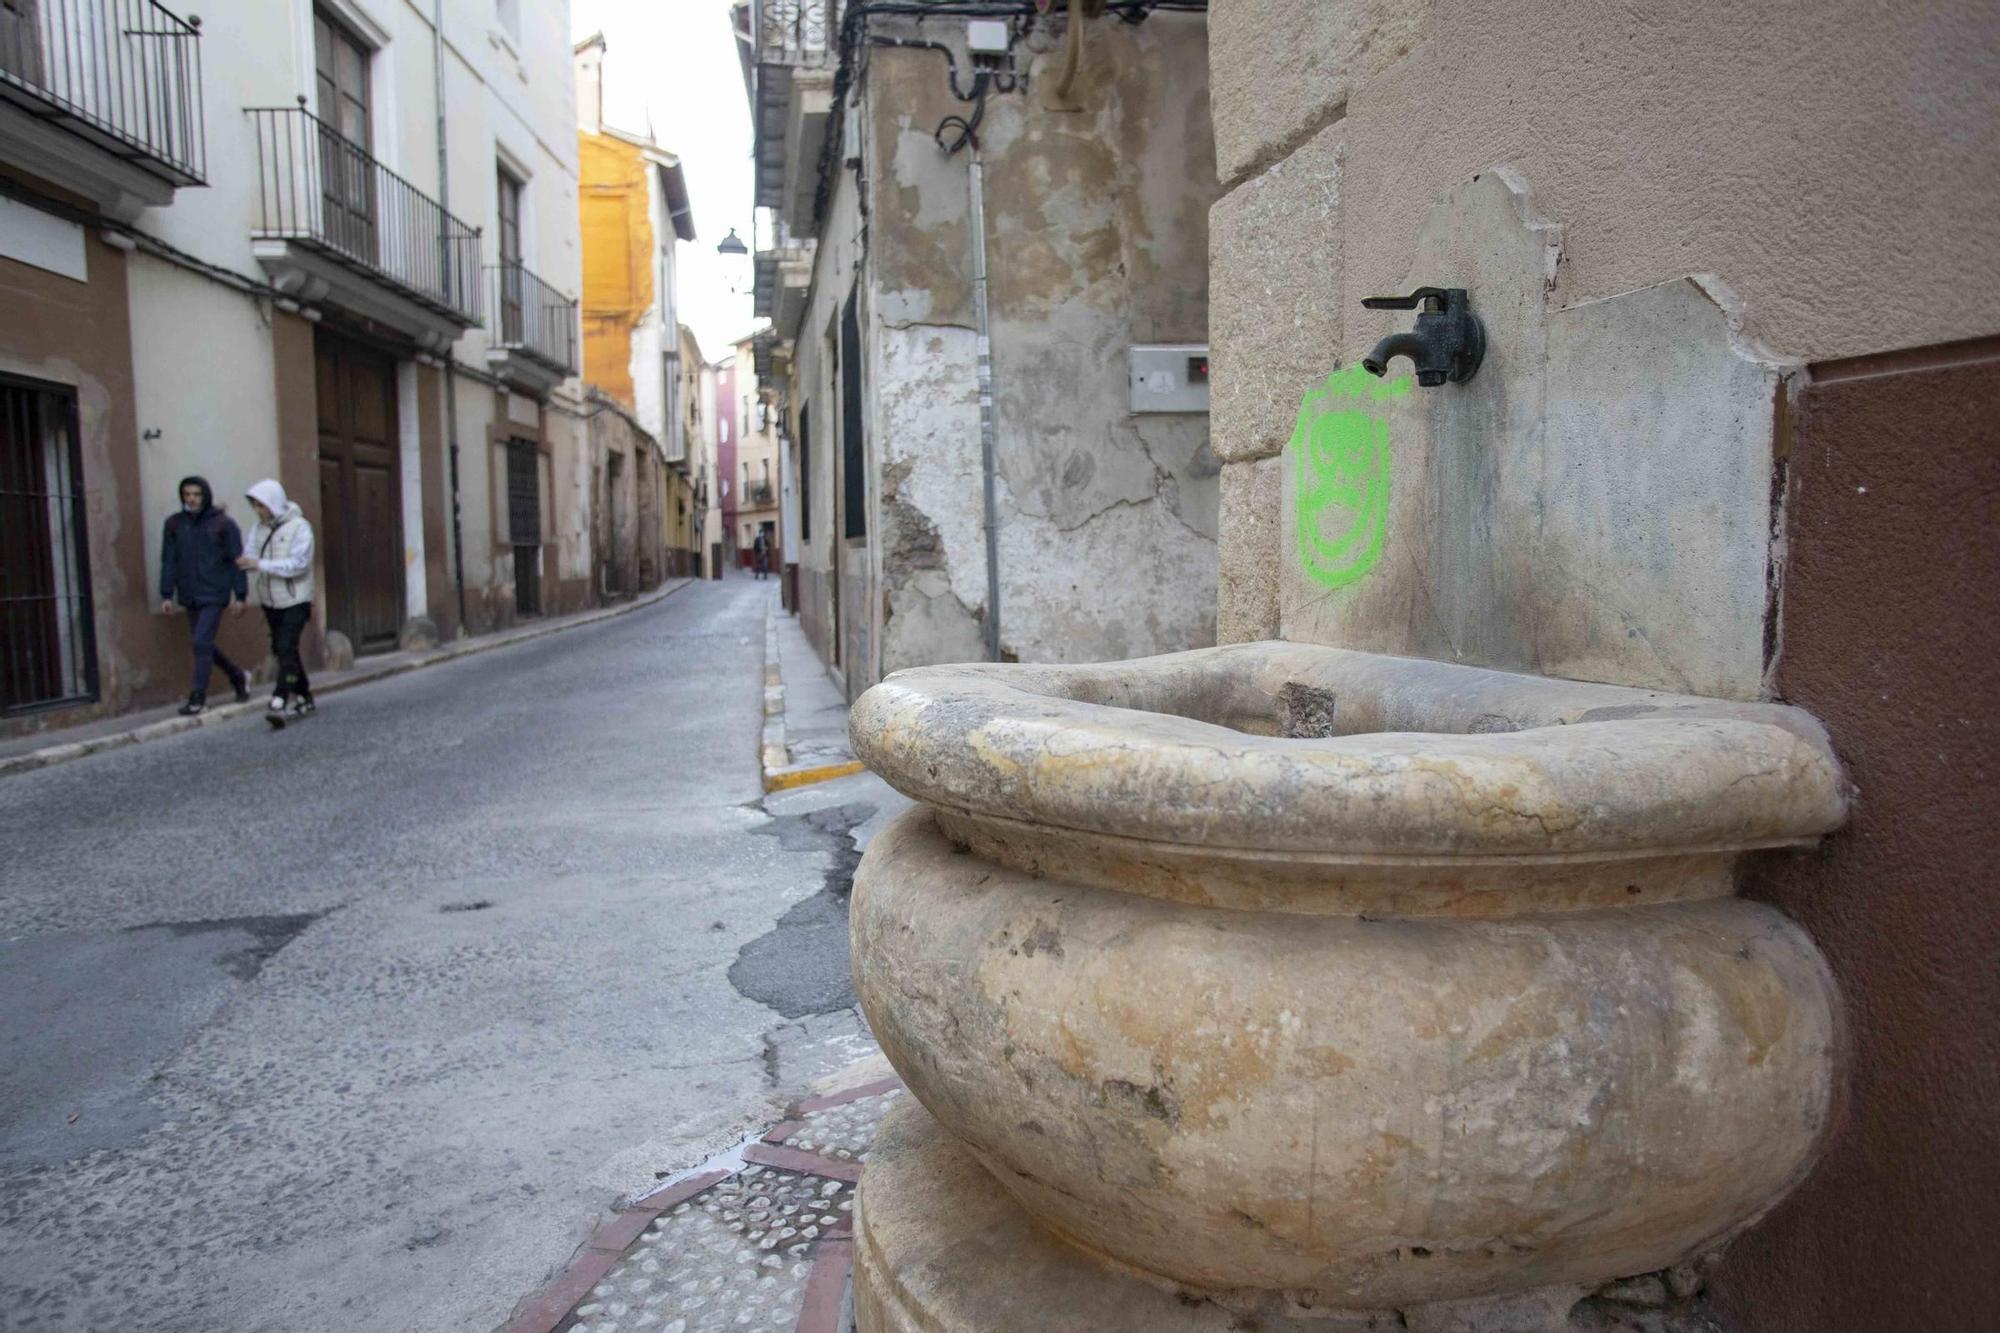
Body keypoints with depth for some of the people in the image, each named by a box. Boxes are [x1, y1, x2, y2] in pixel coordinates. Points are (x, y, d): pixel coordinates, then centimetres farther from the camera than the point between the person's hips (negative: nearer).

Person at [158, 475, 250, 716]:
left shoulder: (223, 523, -5)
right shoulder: (175, 524, 6)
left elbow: (236, 560, -5)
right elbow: (168, 561, 8)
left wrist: (240, 595, -8)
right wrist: (166, 595, 3)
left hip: (214, 595, -5)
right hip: (189, 597, 5)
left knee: (202, 643, -10)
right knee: (204, 645, 10)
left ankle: (198, 698, -2)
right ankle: (238, 676, 31)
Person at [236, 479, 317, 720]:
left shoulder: (299, 527, -12)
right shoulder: (259, 528, 8)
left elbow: (298, 564, -20)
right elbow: (250, 554, 2)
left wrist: (261, 565, -25)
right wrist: (246, 561, -22)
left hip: (295, 601, -7)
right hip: (270, 601, 7)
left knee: (286, 648, -16)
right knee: (281, 649, 13)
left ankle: (279, 703, -19)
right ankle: (303, 696, 26)